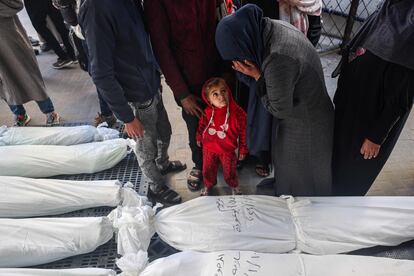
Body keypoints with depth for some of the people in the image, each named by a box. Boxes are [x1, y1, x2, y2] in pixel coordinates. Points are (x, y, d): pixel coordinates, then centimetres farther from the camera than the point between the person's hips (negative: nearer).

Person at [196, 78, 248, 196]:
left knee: (229, 171, 16)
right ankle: (208, 185, 50)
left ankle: (234, 186, 48)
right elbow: (202, 125, 7)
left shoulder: (237, 112, -21)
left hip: (228, 150, -2)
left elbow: (243, 132, -11)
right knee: (208, 170, 20)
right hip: (209, 148, 2)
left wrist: (243, 149, -5)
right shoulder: (207, 112, -14)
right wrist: (199, 138, 18)